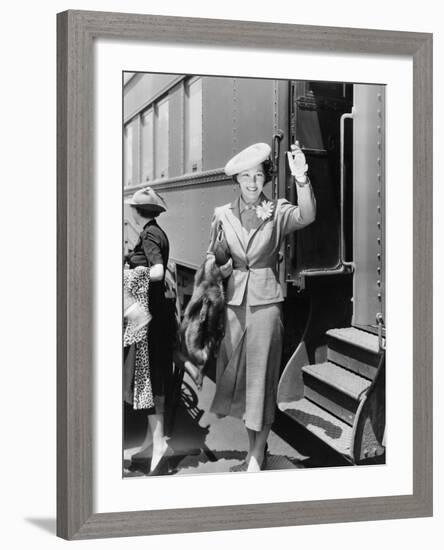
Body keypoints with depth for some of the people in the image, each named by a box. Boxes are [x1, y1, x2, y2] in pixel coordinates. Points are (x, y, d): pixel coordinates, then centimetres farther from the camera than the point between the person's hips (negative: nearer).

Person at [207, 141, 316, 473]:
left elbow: (306, 216, -24)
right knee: (236, 374, 8)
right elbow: (212, 259, 15)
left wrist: (301, 179, -40)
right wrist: (220, 267, -8)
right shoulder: (223, 215, 6)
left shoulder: (278, 212, -2)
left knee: (260, 375, -2)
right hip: (234, 302, 4)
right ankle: (254, 449, 22)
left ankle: (257, 456, 6)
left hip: (265, 302, -3)